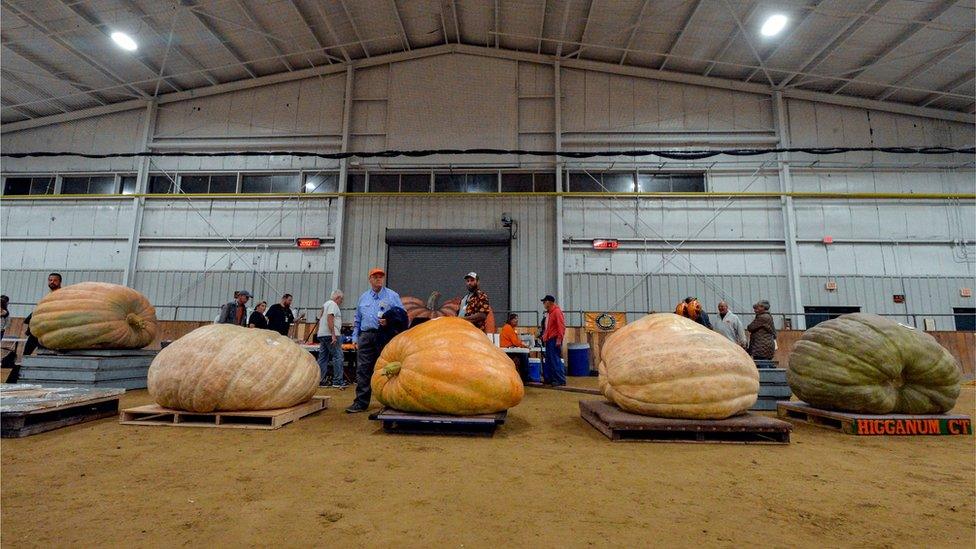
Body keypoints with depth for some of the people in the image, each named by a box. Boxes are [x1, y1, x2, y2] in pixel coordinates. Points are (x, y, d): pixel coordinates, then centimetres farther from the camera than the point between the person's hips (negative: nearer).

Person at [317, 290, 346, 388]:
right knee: (338, 357, -8)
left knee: (323, 358, 10)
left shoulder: (325, 304, 23)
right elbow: (330, 319, -19)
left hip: (321, 334, 10)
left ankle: (320, 381, 11)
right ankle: (338, 381, -8)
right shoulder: (333, 304, -8)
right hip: (330, 335, -10)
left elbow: (320, 320, 26)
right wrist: (333, 335, -23)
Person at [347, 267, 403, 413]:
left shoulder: (392, 296, 5)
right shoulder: (363, 297, 18)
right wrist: (355, 338, 13)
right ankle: (361, 403, 6)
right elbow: (357, 320, 22)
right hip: (366, 336, 4)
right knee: (363, 370, 1)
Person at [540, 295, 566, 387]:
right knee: (549, 360, 12)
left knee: (555, 360, -7)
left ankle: (561, 380, -2)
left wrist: (559, 339, -22)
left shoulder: (557, 311, -11)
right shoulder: (548, 313, 17)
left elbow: (561, 326, -18)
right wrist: (545, 337, 17)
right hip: (549, 340, 9)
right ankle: (549, 379, 20)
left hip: (554, 339, -9)